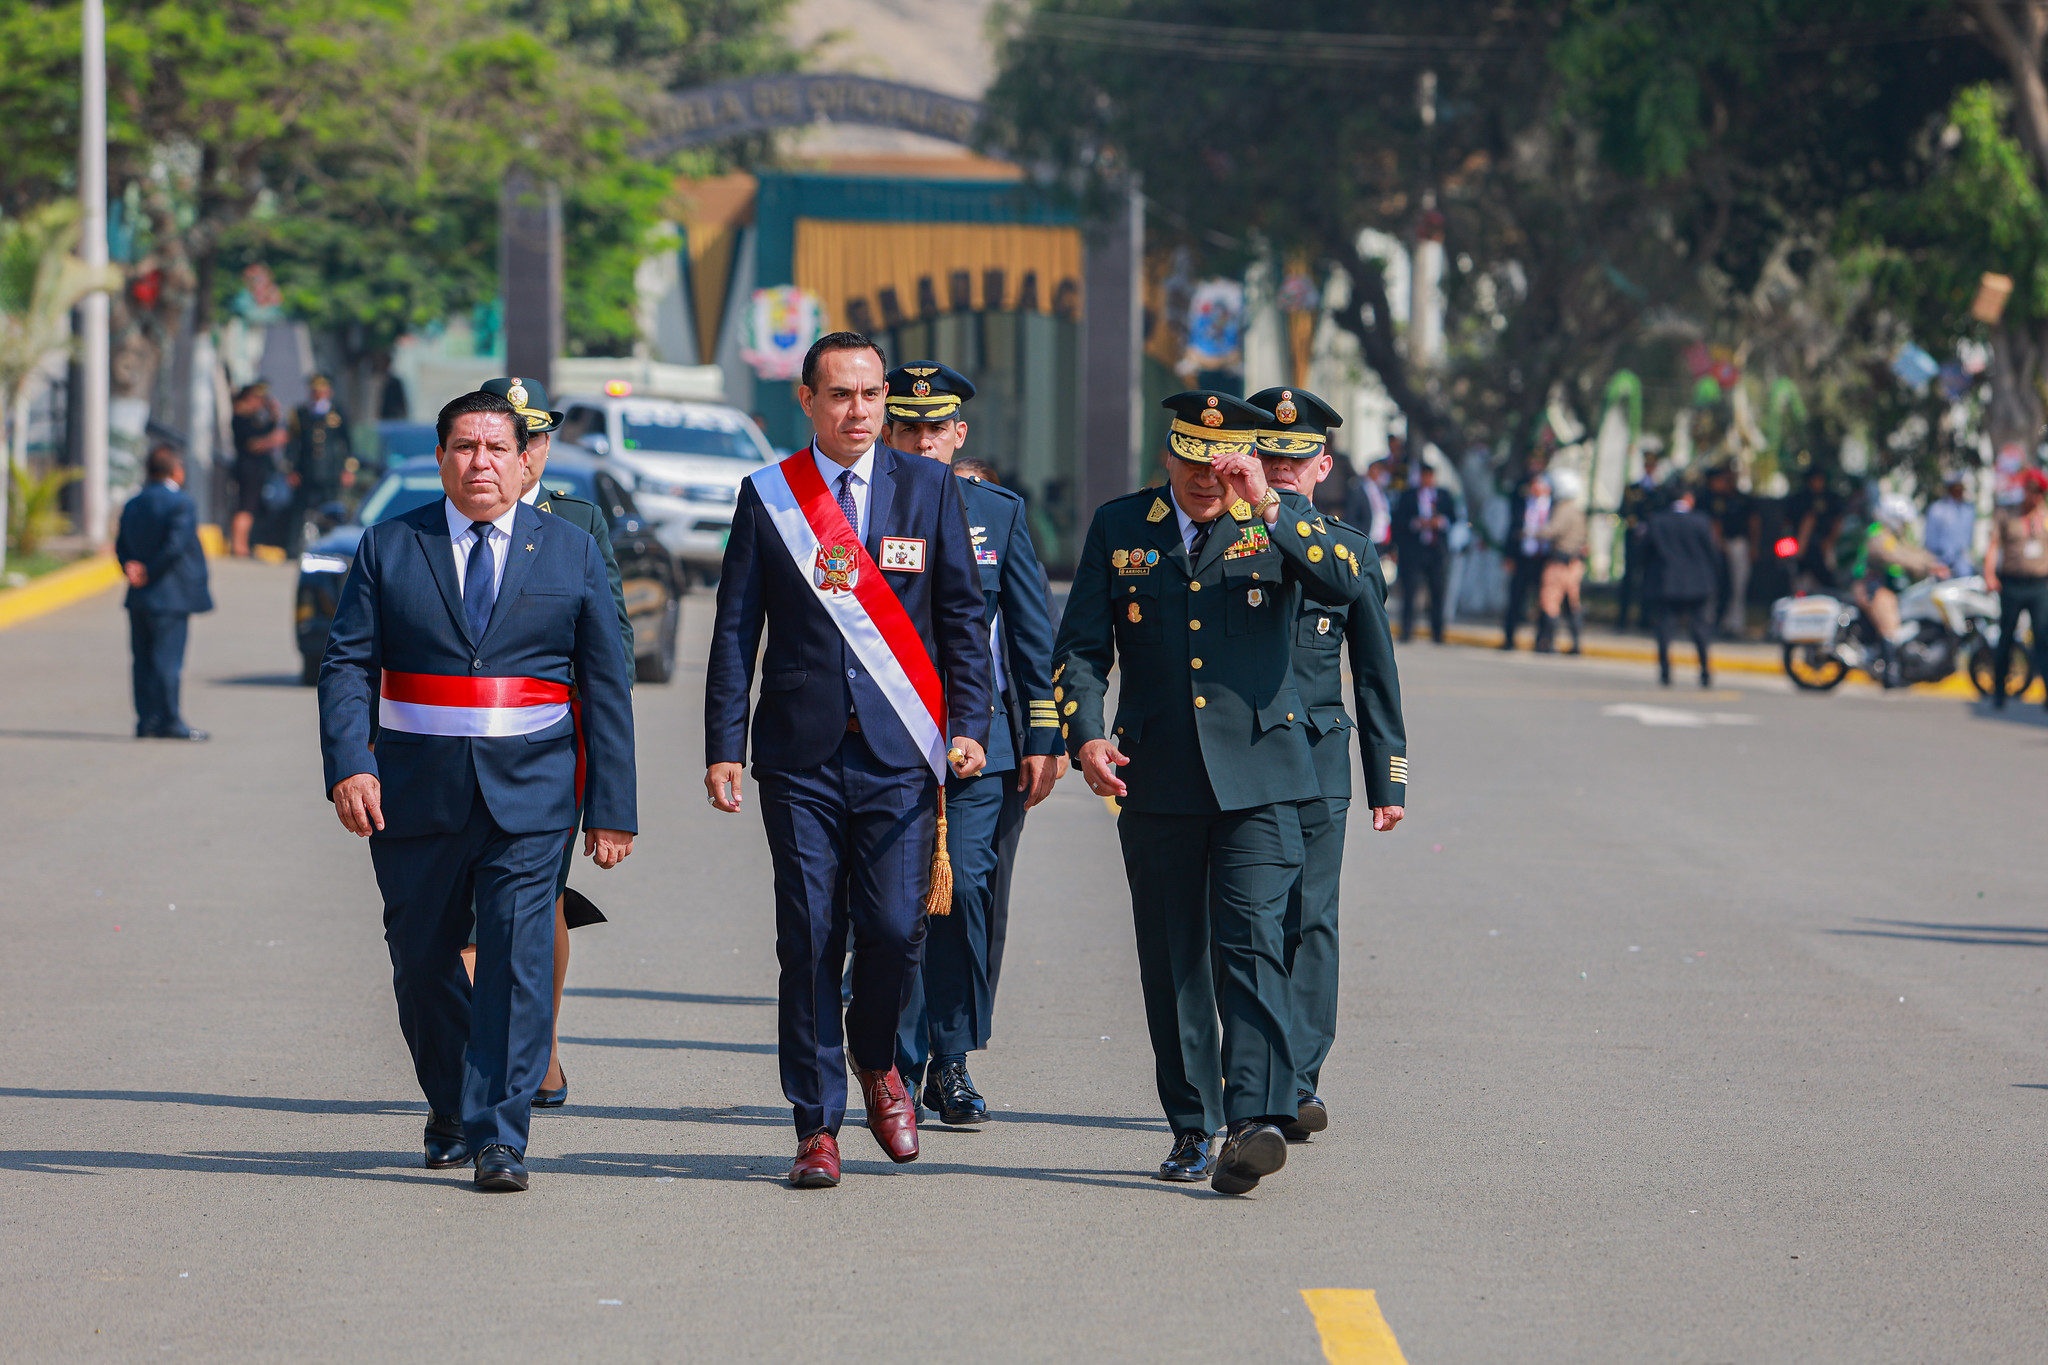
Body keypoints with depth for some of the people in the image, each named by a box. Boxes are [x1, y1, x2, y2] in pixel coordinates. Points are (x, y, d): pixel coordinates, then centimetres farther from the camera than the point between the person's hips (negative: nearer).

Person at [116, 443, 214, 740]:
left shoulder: (133, 505, 12)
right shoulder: (180, 504, -12)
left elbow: (121, 546, 12)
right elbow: (175, 546, -20)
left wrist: (131, 568, -2)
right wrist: (150, 573, -12)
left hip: (139, 600, 7)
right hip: (171, 598, -7)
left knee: (144, 660, 9)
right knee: (167, 659, -5)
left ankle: (146, 719, 11)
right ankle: (169, 721, -4)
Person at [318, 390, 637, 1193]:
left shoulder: (571, 554, 6)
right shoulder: (389, 549, 6)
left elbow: (607, 687, 6)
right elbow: (347, 665, 0)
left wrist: (611, 809, 0)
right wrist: (348, 765, -16)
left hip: (528, 792, -1)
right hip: (415, 791, 1)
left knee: (517, 956, -12)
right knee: (421, 958, 9)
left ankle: (500, 1137, -11)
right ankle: (450, 1107, 31)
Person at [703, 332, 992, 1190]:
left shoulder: (929, 489, 6)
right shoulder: (766, 497, 5)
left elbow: (964, 616, 8)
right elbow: (736, 629, 6)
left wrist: (971, 725, -3)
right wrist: (723, 748, -1)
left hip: (899, 751, 0)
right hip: (800, 756, 0)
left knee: (895, 928, -7)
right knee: (809, 941, -1)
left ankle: (875, 1058, 23)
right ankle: (817, 1125, 8)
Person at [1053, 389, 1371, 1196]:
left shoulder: (1279, 524, 4)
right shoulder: (1119, 527, 8)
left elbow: (1350, 580, -14)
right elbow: (1080, 646, 6)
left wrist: (1269, 508, -22)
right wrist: (1085, 734, -10)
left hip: (1257, 773, -3)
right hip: (1156, 781, 3)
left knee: (1251, 941, -15)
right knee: (1172, 958, 6)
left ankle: (1258, 1119, -23)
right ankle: (1193, 1126, 15)